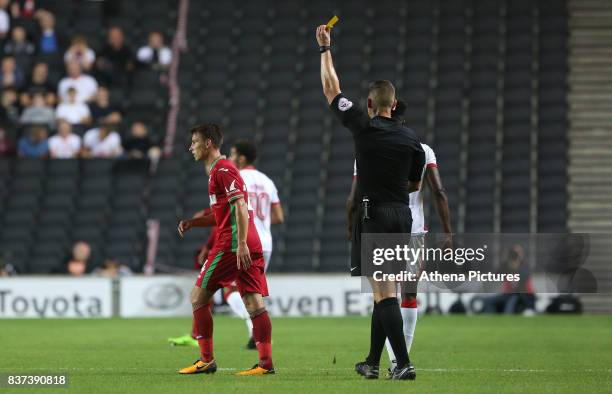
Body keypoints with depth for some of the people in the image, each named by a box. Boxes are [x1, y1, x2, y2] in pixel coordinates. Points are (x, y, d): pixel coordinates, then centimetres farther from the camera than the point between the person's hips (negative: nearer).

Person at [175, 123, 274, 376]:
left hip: (231, 245, -9)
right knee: (254, 302, 0)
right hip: (249, 246, 9)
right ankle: (266, 362, -8)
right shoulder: (219, 170, 23)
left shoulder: (222, 170, -7)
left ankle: (206, 361, 2)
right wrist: (192, 222, 20)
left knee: (198, 297, 0)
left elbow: (240, 206, -17)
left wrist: (241, 244, -23)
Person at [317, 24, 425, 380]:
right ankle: (373, 363, 22)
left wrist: (325, 49, 12)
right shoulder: (411, 138, 5)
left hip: (373, 214, -5)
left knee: (384, 292, -8)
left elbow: (331, 90, 2)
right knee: (384, 290, 14)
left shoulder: (364, 127, -7)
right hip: (402, 214, 5)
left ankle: (404, 364, -17)